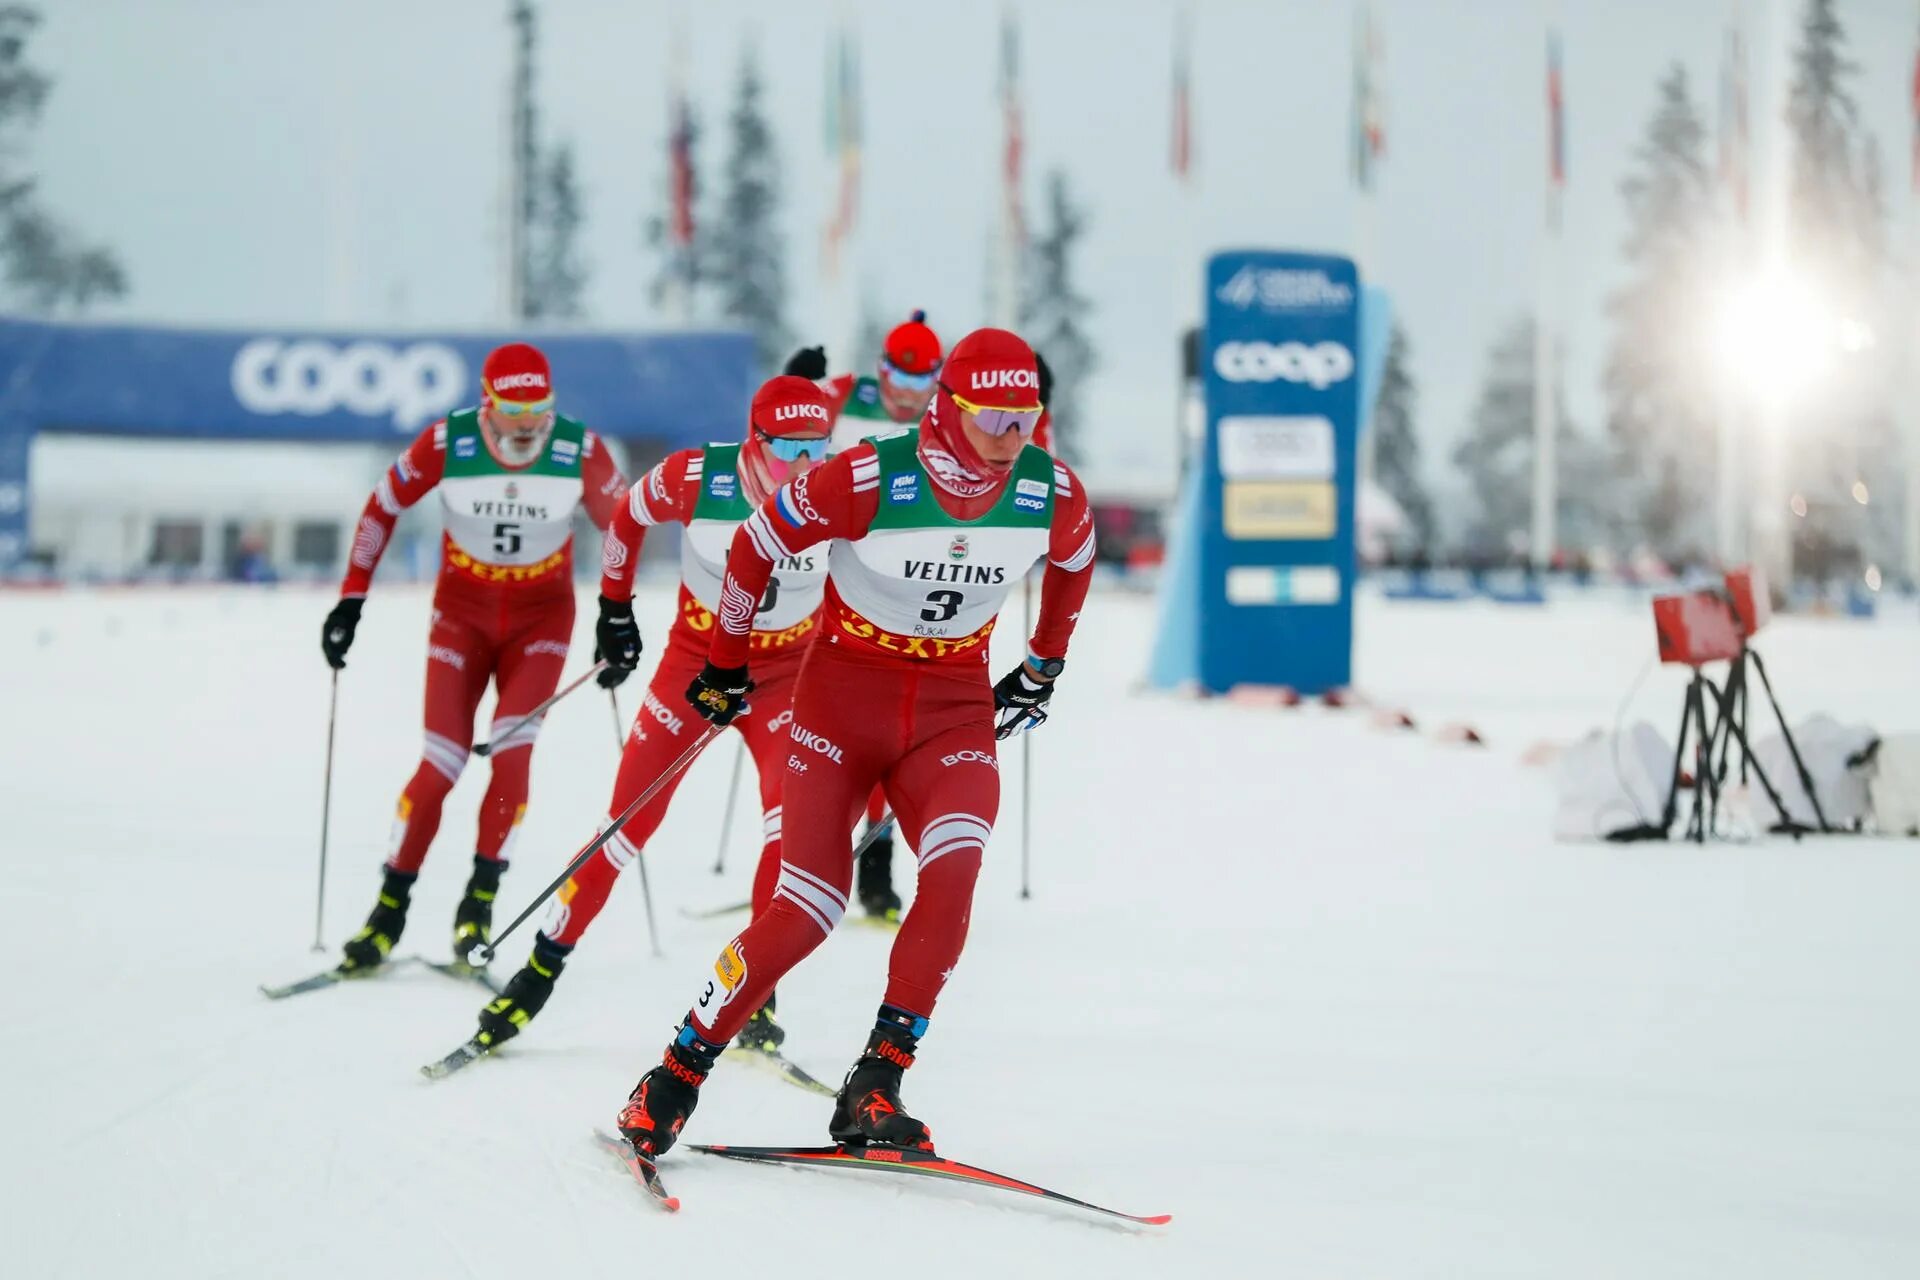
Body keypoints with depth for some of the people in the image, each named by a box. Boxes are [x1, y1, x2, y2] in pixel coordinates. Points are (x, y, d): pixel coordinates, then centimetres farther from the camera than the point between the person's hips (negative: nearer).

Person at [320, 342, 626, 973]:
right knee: (440, 764, -7)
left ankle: (480, 899, -4)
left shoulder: (581, 451, -17)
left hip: (542, 617, 0)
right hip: (462, 610, 0)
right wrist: (351, 599, -5)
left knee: (511, 752, -17)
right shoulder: (447, 443, -18)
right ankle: (390, 909, 6)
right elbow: (382, 507, -4)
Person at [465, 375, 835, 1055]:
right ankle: (541, 970, 14)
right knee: (629, 822, -2)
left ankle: (755, 996, -8)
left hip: (786, 672, 0)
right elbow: (629, 515, 1)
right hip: (696, 659, 0)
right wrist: (614, 604, 7)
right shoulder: (696, 478, -20)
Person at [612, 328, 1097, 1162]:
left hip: (956, 708, 3)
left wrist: (1045, 666, 24)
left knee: (954, 868, -26)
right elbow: (756, 545, -5)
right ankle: (674, 1079, 7)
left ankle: (874, 1089, -18)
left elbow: (1074, 559, 16)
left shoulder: (1052, 494, -10)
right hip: (845, 692, -3)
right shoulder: (869, 479, -21)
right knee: (805, 912, -12)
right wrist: (726, 666, 5)